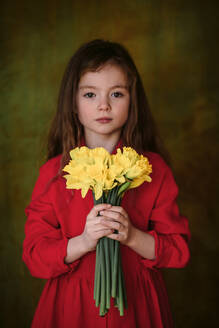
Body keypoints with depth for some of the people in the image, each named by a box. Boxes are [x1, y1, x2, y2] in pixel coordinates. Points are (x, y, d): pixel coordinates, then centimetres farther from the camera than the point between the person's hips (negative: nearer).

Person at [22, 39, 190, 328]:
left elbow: (179, 249, -4)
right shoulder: (54, 172, -5)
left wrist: (133, 237, -21)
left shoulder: (154, 168, -4)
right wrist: (83, 242, -23)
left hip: (136, 305, 0)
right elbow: (34, 255, -6)